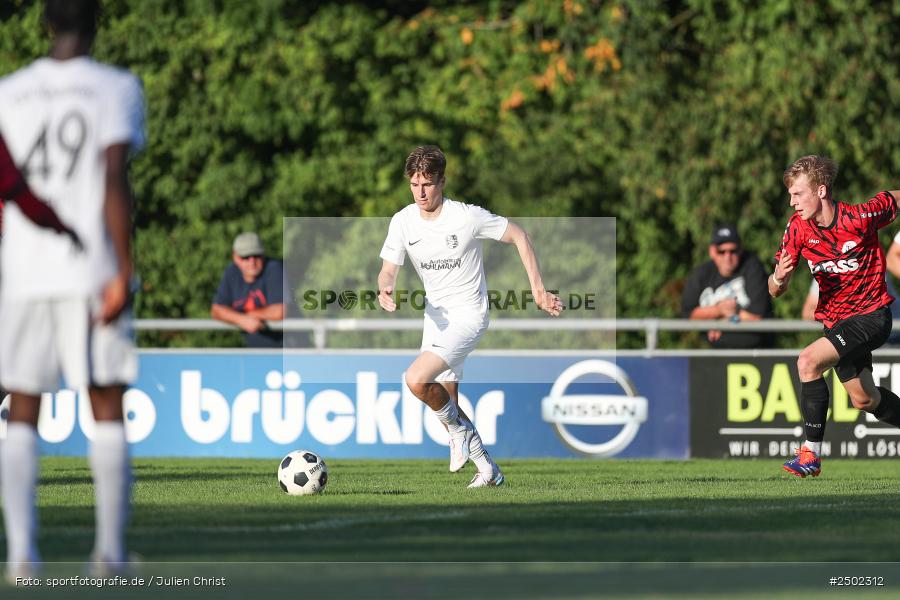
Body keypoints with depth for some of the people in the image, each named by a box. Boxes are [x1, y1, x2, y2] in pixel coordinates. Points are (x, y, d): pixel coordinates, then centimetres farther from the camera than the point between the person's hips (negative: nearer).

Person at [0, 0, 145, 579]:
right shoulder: (116, 88, -2)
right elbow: (115, 182, -11)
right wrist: (125, 272, -11)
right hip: (92, 271, -2)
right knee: (108, 409, 6)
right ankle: (111, 552, 3)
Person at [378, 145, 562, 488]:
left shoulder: (468, 217, -18)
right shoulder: (403, 222, -4)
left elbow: (518, 236, -6)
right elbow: (388, 270, 0)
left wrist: (538, 289, -6)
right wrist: (385, 289, -25)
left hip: (468, 315, -7)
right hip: (436, 315, 7)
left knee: (417, 380, -25)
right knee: (444, 403, 10)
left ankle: (458, 428, 2)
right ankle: (487, 469, 25)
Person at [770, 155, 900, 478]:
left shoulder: (859, 217, -22)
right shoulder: (798, 227, -8)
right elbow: (775, 290, -6)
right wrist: (779, 277, -27)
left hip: (871, 314, -6)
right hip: (834, 319, 6)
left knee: (808, 362, -25)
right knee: (865, 400, 18)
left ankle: (811, 453, -19)